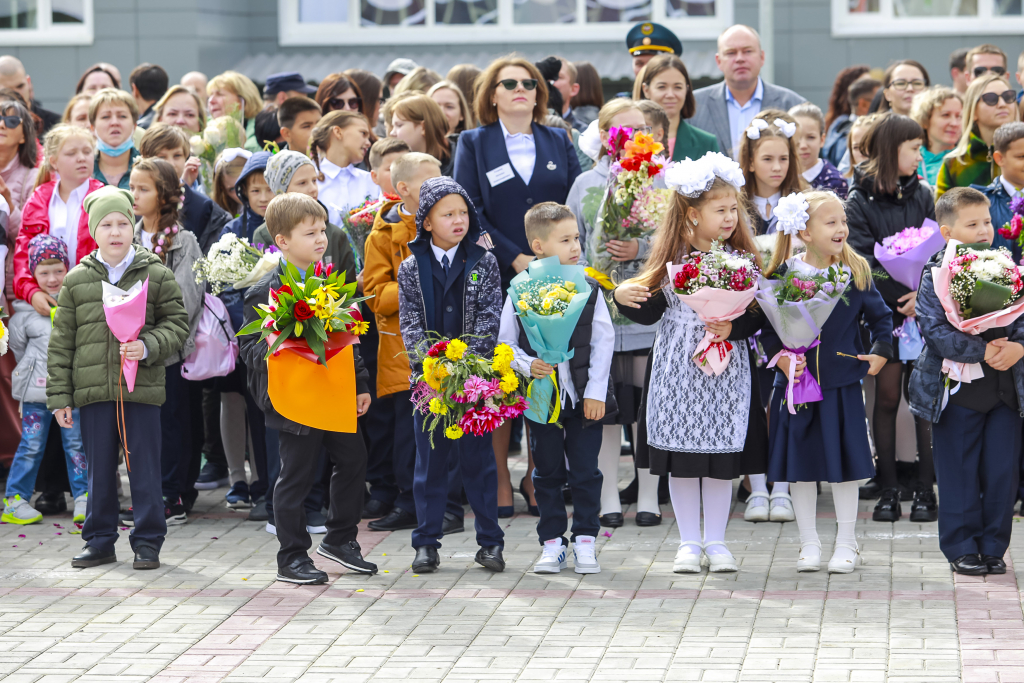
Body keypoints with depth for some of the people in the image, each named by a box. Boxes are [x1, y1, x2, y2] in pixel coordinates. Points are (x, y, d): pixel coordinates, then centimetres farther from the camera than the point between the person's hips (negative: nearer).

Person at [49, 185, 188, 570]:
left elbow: (177, 325, 4)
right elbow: (61, 343, 8)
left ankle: (147, 542, 10)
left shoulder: (157, 275, 4)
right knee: (99, 470, 9)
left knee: (144, 469, 1)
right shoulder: (76, 281, 7)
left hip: (142, 388, -2)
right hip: (92, 390, 2)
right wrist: (59, 396, 4)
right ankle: (100, 541, 19)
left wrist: (148, 347, -15)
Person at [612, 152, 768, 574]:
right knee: (681, 459, 5)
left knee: (721, 460, 4)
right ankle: (689, 542, 17)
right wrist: (624, 297, -16)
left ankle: (716, 541, 17)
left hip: (727, 369, 0)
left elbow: (758, 315, -3)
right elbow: (651, 310, 2)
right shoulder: (670, 257, -1)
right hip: (677, 368, 0)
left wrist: (733, 328, -21)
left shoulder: (742, 257, -2)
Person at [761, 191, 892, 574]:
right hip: (796, 383, 0)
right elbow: (767, 326, 1)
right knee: (800, 465, 6)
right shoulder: (782, 276, -4)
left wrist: (879, 354, 1)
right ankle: (809, 543, 18)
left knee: (845, 463, 4)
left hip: (842, 384, 0)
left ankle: (846, 543, 16)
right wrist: (780, 357, -12)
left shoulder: (856, 273, 0)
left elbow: (880, 317, 10)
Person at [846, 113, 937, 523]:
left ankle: (925, 491, 2)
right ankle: (887, 493, 6)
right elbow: (862, 261, -6)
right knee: (887, 399, -1)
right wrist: (897, 302, -14)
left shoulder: (922, 196, 10)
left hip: (923, 310, 2)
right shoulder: (859, 200, 0)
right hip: (882, 313, -2)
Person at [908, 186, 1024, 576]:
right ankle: (961, 547, 15)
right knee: (960, 474, 4)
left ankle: (993, 546, 17)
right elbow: (935, 329, -15)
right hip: (958, 389, -3)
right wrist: (982, 351, -23)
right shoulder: (936, 274, -7)